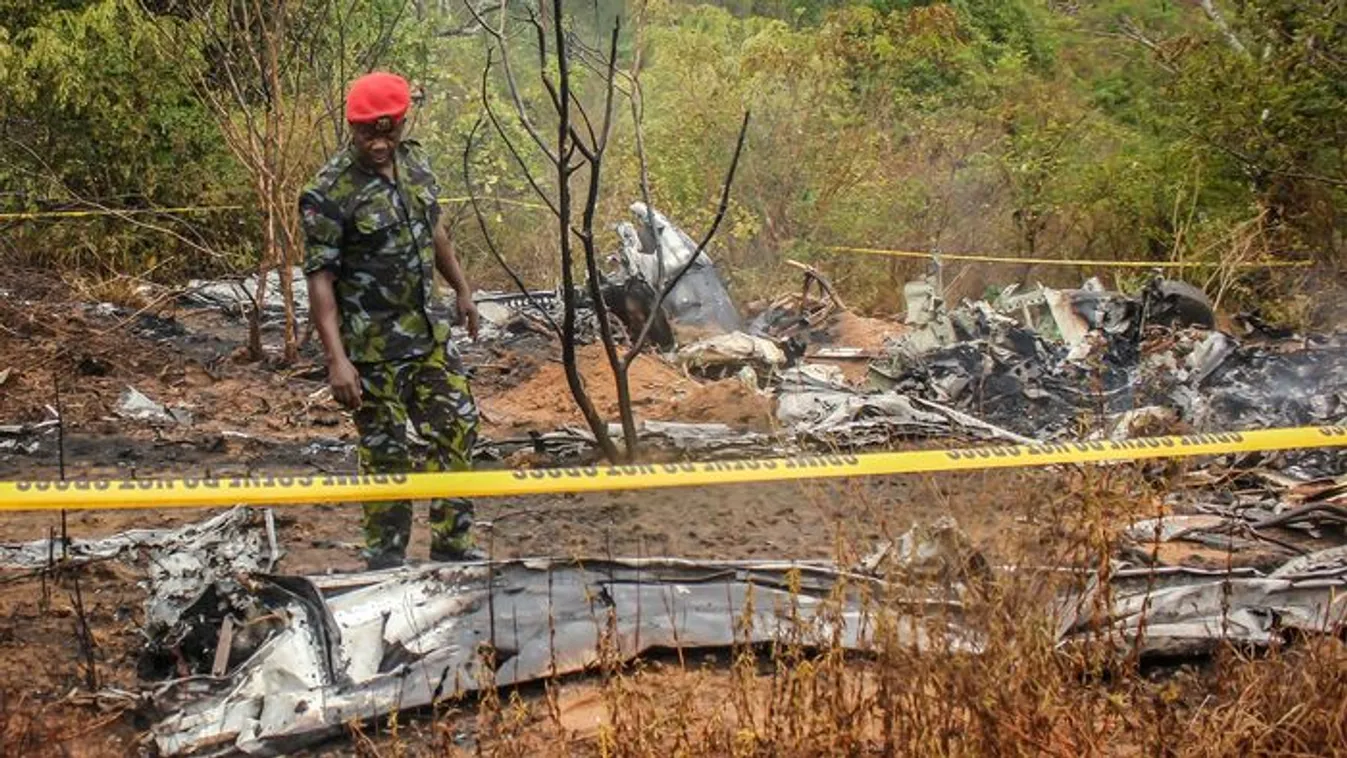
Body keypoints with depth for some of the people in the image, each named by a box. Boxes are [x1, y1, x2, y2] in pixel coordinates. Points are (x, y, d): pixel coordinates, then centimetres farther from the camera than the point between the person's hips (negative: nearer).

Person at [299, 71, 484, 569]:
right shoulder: (330, 193, -19)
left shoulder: (414, 162, 3)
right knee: (388, 453, 2)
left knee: (456, 428, 11)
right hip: (373, 346, -7)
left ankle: (451, 545, 25)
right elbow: (319, 279, -20)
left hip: (429, 331, 7)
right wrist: (337, 359, -26)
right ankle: (386, 562, 19)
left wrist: (462, 289, 24)